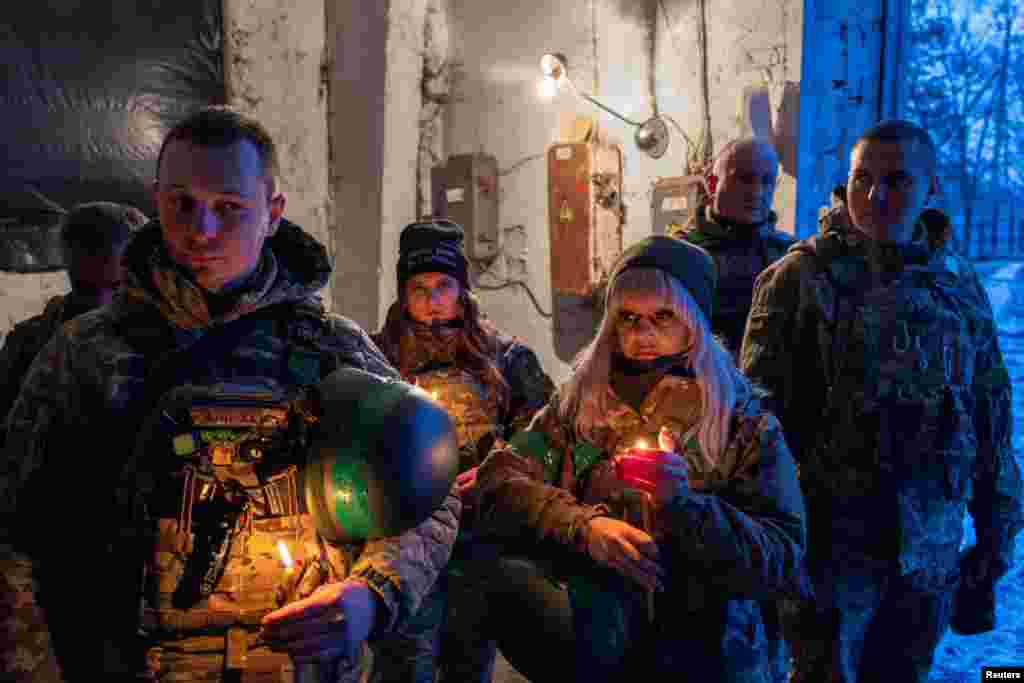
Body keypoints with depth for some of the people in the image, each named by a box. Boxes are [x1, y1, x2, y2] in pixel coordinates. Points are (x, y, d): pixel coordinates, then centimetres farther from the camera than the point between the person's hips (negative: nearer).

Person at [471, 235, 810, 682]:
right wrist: (584, 526, -18)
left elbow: (786, 564, -6)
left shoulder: (746, 424, 2)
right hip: (591, 624, 1)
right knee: (510, 581, -27)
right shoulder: (578, 402, 8)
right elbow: (500, 481, -2)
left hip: (705, 645, 0)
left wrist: (685, 504, -21)